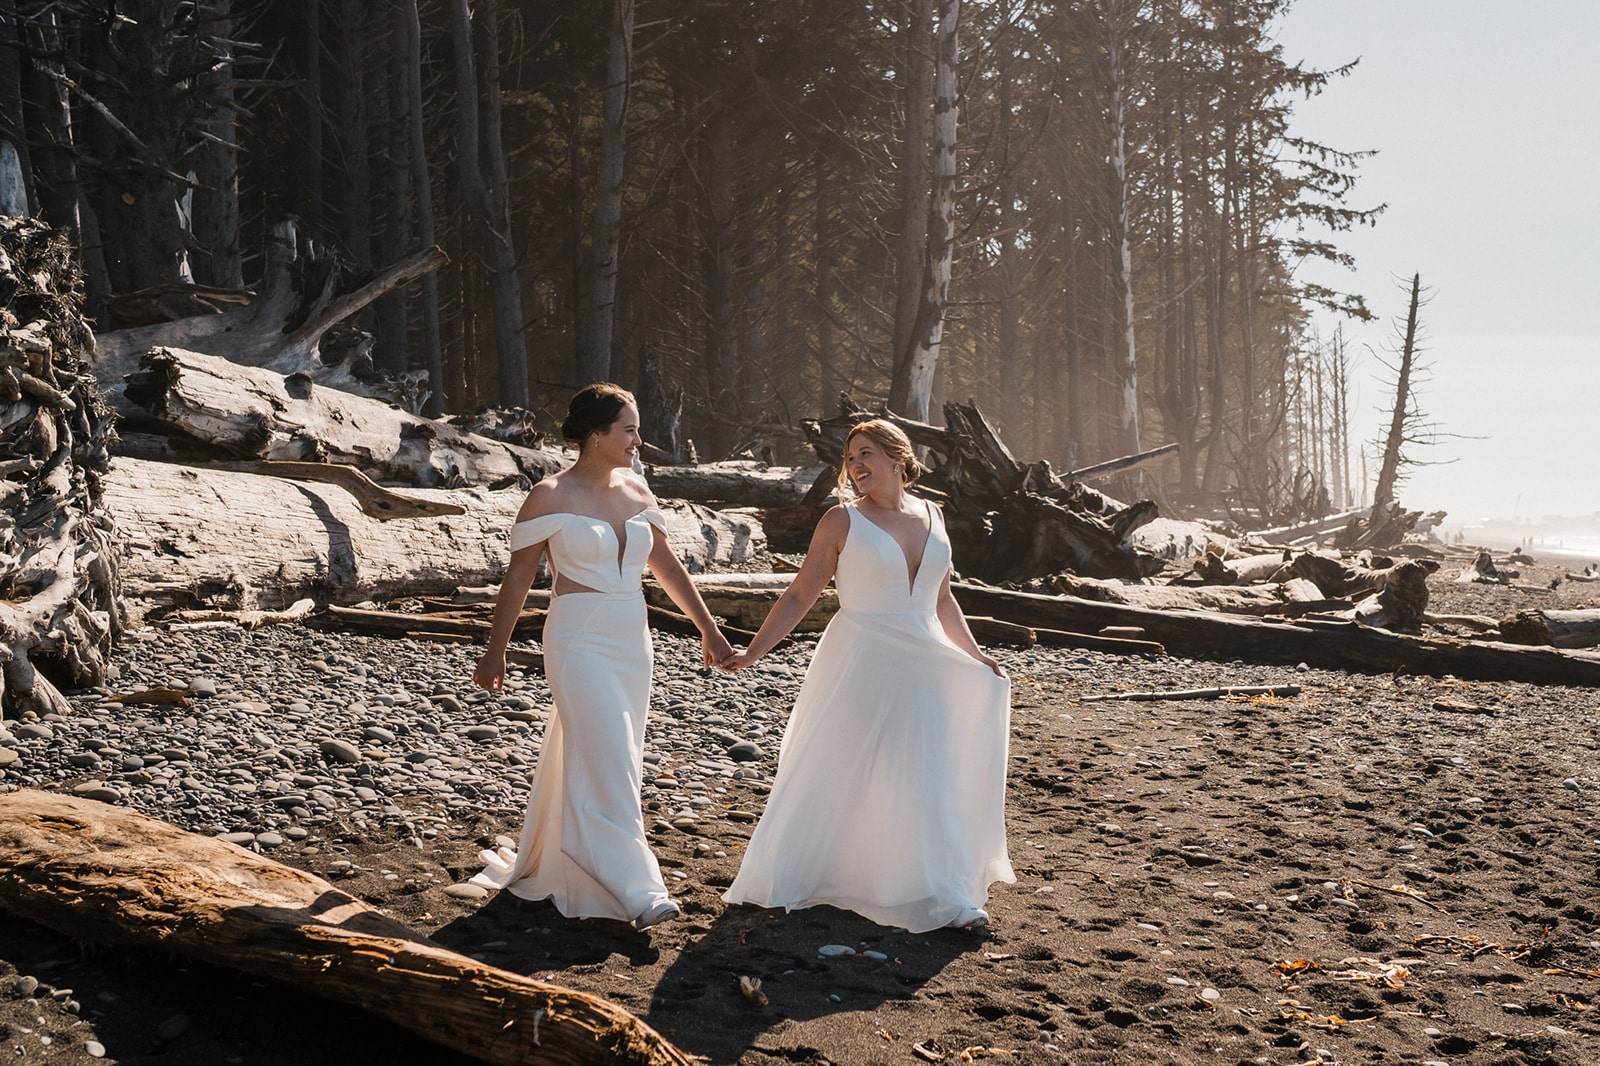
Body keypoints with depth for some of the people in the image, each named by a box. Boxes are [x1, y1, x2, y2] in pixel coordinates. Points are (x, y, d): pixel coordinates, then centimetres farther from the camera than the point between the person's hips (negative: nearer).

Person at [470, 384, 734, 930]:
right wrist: (495, 652, 0)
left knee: (599, 760, 13)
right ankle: (635, 890, -8)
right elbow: (518, 577, -4)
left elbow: (665, 563, 13)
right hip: (579, 643, -6)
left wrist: (708, 629, 13)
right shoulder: (552, 496, -9)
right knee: (606, 762, -10)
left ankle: (546, 865, 31)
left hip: (632, 643, 6)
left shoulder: (635, 490, 7)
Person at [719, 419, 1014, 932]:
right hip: (860, 665, -4)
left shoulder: (931, 516, 9)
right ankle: (789, 880, 19)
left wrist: (975, 655, 15)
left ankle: (938, 896, 14)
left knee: (925, 782, 5)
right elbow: (800, 595, -3)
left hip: (922, 666, 4)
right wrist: (753, 651, -10)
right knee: (834, 775, 3)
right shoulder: (842, 521, -4)